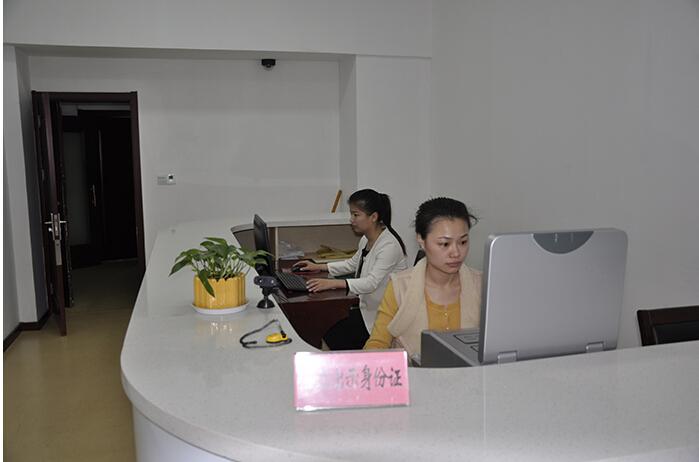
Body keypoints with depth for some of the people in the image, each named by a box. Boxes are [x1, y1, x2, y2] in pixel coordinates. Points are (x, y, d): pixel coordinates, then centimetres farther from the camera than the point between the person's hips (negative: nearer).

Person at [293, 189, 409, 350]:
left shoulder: (390, 245, -23)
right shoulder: (366, 240, 6)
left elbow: (371, 283, -32)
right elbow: (353, 264, 23)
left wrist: (334, 283, -42)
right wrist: (318, 267, 15)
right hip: (366, 307, 8)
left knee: (333, 339, -14)